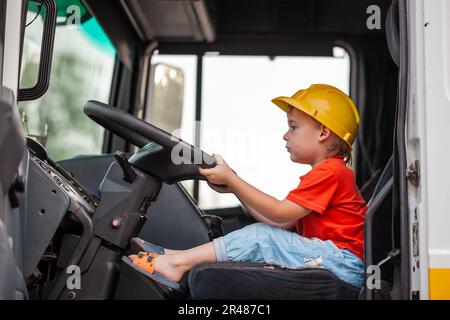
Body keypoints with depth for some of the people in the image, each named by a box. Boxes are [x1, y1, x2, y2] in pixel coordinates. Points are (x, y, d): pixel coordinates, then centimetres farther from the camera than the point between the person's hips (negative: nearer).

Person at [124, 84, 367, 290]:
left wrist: (231, 179, -12)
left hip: (345, 260, -9)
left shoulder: (329, 172, -10)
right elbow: (284, 224, 13)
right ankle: (176, 255, -5)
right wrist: (233, 186, 9)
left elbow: (280, 214, -15)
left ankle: (180, 262, -18)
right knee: (262, 235, 1)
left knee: (261, 237, -20)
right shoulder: (320, 174, 23)